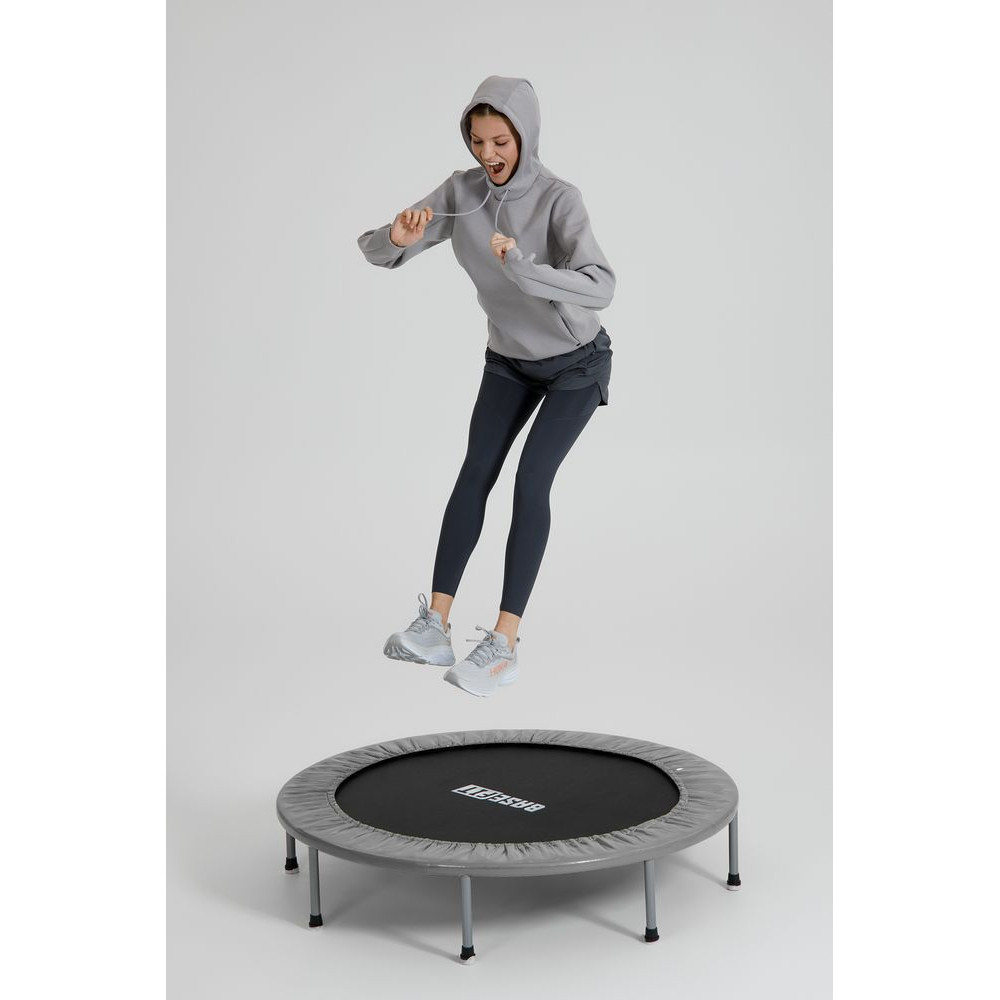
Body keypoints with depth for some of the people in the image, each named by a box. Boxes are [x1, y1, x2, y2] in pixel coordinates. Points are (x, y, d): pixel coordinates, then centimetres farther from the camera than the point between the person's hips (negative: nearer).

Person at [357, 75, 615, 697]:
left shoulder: (559, 199, -28)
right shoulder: (461, 192, -14)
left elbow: (601, 288, -42)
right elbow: (377, 252, -15)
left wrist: (521, 267, -56)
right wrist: (398, 236, -38)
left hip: (577, 363, -4)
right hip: (510, 359, 5)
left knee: (531, 480, -15)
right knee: (475, 475, -7)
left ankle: (504, 644, -12)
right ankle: (436, 626, -7)